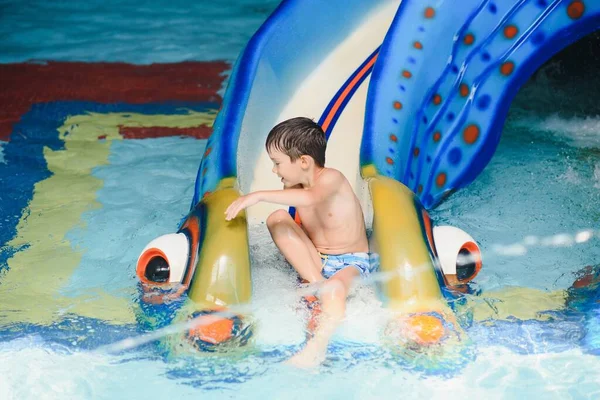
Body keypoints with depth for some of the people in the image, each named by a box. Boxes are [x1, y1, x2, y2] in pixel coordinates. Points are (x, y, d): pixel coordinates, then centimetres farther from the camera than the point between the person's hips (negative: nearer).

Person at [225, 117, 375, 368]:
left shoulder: (331, 178, -19)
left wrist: (259, 195, -44)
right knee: (277, 218, -13)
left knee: (335, 287, -41)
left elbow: (310, 199, -42)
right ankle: (316, 284, -22)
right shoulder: (293, 187, 2)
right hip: (315, 260, 7)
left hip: (351, 263, -7)